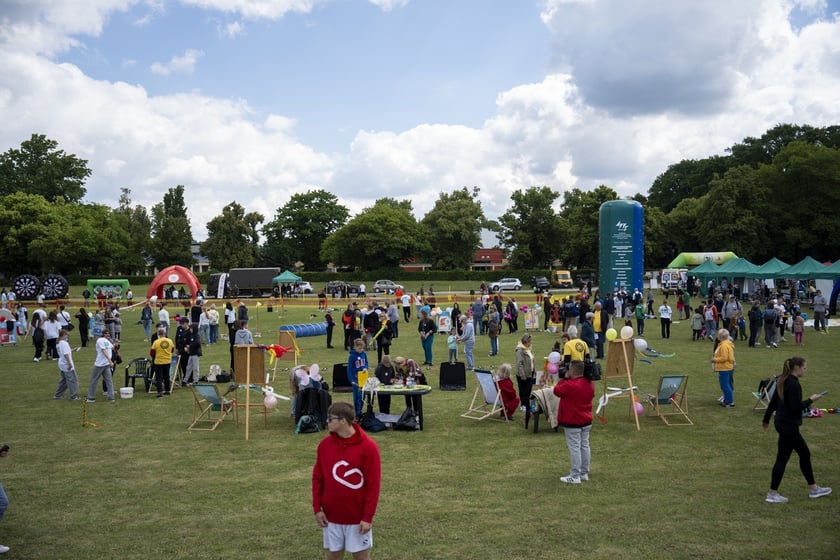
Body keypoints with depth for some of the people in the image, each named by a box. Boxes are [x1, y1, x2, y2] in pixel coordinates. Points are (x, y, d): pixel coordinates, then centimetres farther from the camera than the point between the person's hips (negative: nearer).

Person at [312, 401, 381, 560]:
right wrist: (317, 508, 1)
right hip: (331, 515, 4)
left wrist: (368, 516, -13)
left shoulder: (368, 447, -14)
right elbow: (317, 478, 6)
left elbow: (373, 484, -12)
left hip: (358, 516, -3)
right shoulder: (324, 444, -1)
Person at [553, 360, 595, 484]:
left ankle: (575, 476, 1)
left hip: (572, 422, -8)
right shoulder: (590, 384, 1)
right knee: (584, 445, 14)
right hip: (586, 421, 8)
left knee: (574, 447, -3)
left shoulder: (569, 385, -23)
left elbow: (557, 391, -10)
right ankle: (584, 473, 23)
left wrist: (564, 378, -2)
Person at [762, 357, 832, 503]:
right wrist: (810, 400, -10)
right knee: (782, 458, -1)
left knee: (804, 454, 19)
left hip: (782, 423, 10)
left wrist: (766, 419, 22)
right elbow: (795, 407, -24)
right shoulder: (794, 384, -21)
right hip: (789, 426, -10)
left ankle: (813, 488, 31)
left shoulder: (783, 380, 8)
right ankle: (772, 494, 7)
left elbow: (773, 401, 14)